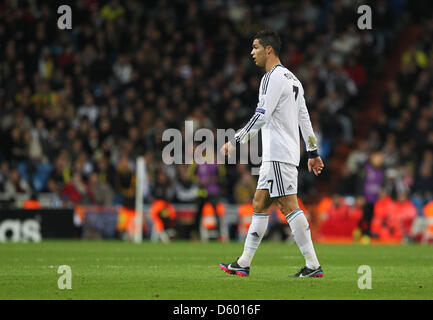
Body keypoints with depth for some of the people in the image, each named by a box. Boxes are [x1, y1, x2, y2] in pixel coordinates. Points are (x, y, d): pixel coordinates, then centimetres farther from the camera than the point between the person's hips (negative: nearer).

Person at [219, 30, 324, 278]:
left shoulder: (274, 77, -10)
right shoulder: (291, 78, 20)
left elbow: (261, 116, -18)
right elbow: (304, 117, 21)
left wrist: (236, 141, -17)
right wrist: (313, 152, 23)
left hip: (279, 153, -10)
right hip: (274, 155, 10)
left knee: (289, 205, -12)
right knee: (260, 204, 11)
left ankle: (313, 265, -15)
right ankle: (243, 264, 12)